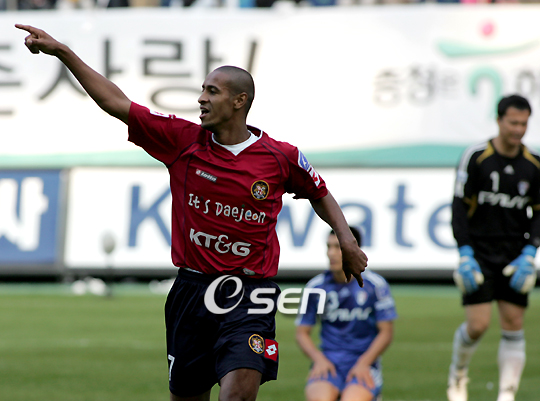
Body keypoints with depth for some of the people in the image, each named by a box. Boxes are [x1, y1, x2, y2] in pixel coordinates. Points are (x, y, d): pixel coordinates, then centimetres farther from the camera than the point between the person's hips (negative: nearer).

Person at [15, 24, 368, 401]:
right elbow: (116, 102, 2)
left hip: (249, 298, -3)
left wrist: (346, 239, 4)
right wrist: (61, 51, -1)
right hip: (192, 290, 3)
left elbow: (319, 194, 19)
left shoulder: (281, 157, -1)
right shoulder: (184, 140, 2)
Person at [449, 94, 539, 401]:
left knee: (514, 327, -1)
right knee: (478, 325, -10)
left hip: (515, 256, 3)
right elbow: (460, 206, -5)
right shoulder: (476, 158, -7)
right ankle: (458, 373, 19)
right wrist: (465, 254, -12)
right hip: (480, 252, -3)